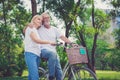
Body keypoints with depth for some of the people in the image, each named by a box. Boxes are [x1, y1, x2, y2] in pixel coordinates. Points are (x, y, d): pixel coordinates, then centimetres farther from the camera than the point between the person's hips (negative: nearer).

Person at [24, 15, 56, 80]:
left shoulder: (36, 31, 27)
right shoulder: (30, 28, 1)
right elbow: (36, 40, -13)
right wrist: (49, 42, -13)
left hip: (37, 55, 8)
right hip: (30, 54, -8)